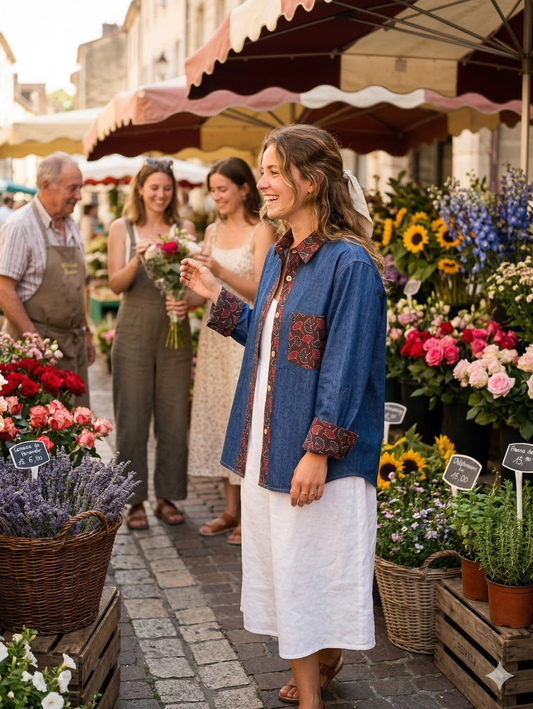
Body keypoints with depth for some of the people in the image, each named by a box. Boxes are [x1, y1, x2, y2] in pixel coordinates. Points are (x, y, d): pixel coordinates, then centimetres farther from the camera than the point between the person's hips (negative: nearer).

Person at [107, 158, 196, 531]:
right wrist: (139, 259, -21)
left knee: (173, 416, 5)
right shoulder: (122, 228, 5)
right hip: (134, 331, -1)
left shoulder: (185, 228, 7)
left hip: (174, 331, 1)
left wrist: (187, 302, -19)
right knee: (133, 417, 1)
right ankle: (136, 500, 13)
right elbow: (116, 283, -3)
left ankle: (168, 496, 18)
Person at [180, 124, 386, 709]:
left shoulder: (349, 264, -16)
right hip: (269, 443, 8)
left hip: (317, 453, -8)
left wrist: (318, 451, -20)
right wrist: (216, 297, 16)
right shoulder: (280, 257, 10)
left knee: (315, 567, 5)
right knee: (282, 562, 17)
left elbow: (345, 369, -19)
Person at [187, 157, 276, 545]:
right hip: (216, 330, 6)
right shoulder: (212, 231, 12)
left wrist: (221, 271, -24)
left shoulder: (261, 231, -6)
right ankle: (231, 510, 18)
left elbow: (261, 290, -13)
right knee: (219, 414, 8)